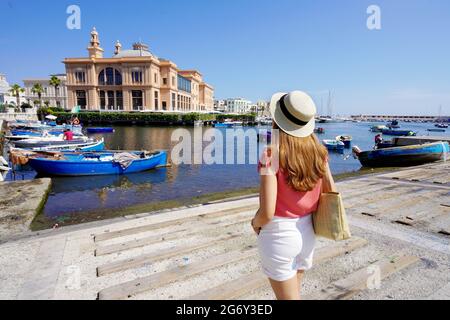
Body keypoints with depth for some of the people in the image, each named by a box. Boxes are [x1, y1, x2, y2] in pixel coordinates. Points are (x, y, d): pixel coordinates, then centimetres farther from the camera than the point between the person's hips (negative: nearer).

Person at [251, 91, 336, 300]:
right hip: (308, 232, 6)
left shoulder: (272, 155, -22)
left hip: (279, 235, -6)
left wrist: (255, 223, -3)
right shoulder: (318, 151, -6)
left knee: (287, 296, 15)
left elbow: (267, 213, -24)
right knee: (293, 291, 28)